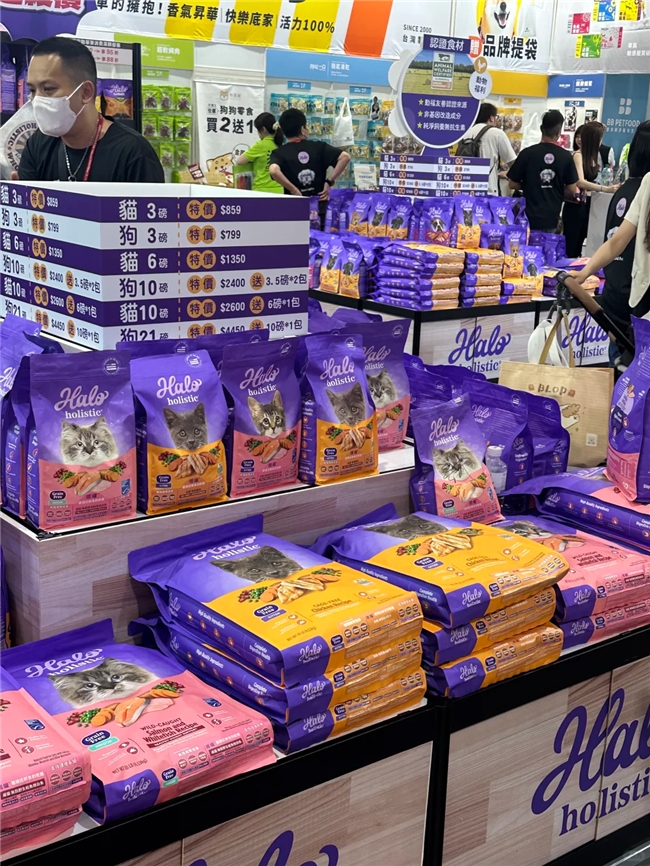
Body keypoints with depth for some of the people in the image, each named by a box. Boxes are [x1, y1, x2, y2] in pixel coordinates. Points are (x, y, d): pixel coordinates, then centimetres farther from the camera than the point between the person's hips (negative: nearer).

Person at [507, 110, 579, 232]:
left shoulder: (528, 153, -9)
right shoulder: (565, 156, -4)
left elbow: (513, 184, -2)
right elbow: (572, 189, 1)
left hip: (530, 217, -2)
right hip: (552, 218, 2)